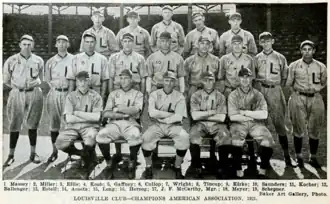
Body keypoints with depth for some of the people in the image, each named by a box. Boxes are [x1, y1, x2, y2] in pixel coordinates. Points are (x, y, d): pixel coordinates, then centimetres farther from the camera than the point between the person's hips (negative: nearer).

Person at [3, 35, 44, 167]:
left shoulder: (38, 60, 6)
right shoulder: (11, 60, 2)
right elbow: (5, 81, 7)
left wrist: (33, 86, 3)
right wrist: (18, 87, 3)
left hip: (34, 93, 1)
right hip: (17, 94, -1)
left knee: (33, 124, 7)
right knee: (14, 125, 0)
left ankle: (33, 153, 17)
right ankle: (11, 155, 8)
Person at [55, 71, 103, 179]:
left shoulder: (95, 96, 3)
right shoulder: (71, 96, 6)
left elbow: (96, 117, -9)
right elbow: (68, 118, -5)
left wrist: (77, 113, -7)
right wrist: (88, 116, -6)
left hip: (89, 126, -2)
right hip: (72, 127, 2)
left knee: (90, 141, -35)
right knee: (60, 144, -24)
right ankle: (83, 154, 5)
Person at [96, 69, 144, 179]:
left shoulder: (138, 94, 14)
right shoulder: (113, 93, 19)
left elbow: (135, 110, -7)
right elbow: (106, 113, 7)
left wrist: (117, 108, -6)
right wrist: (125, 113, -5)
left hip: (131, 123, -2)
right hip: (115, 123, 2)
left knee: (135, 135, -36)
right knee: (101, 135, -29)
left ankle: (132, 162, -11)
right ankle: (108, 162, -7)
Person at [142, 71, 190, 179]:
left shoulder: (179, 96, 2)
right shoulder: (154, 94, 4)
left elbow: (178, 117, -10)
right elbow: (152, 113, -12)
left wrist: (160, 116, -8)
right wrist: (171, 114, -11)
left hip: (173, 125, 0)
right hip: (157, 125, 0)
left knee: (184, 137, -29)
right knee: (146, 137, -29)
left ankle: (177, 166, -7)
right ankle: (148, 166, -4)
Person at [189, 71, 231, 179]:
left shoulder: (220, 96, 6)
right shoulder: (196, 96, 6)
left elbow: (221, 118, -5)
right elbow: (195, 116, -6)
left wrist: (202, 115, -4)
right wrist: (212, 112, -7)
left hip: (216, 125, 0)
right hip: (200, 125, 0)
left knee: (225, 138, -29)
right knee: (193, 137, -31)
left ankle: (222, 169, -11)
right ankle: (197, 169, -16)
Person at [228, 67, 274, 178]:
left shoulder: (258, 95, 7)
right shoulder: (233, 95, 4)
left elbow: (264, 115, -5)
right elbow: (232, 117, -7)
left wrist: (245, 112, -8)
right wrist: (254, 115, -4)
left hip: (256, 124, 2)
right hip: (239, 124, -2)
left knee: (268, 140, -23)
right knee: (236, 141, -31)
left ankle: (263, 169, -3)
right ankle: (238, 170, -11)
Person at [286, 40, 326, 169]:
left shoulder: (321, 67, 6)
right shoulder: (294, 66, 2)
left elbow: (324, 83, 19)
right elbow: (289, 83, 10)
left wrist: (315, 89, 8)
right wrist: (298, 91, 7)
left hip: (315, 99, 2)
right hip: (298, 99, -1)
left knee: (315, 130, 5)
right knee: (298, 129, 1)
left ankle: (313, 158, 18)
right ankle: (299, 157, 13)